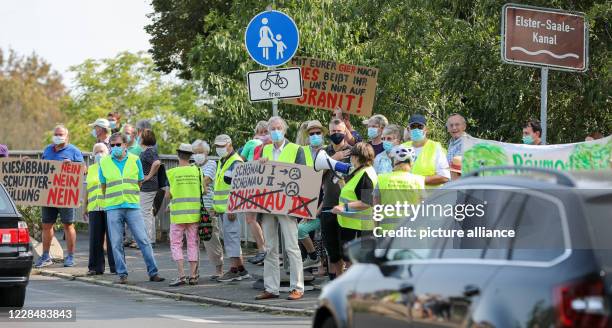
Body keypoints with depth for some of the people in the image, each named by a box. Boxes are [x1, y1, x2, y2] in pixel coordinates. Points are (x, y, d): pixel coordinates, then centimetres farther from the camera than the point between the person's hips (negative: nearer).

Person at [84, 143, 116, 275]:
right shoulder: (91, 169, 20)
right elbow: (87, 189, 22)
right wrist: (85, 207, 17)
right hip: (95, 208, 4)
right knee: (95, 238, 1)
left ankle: (115, 266, 0)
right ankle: (95, 267, 6)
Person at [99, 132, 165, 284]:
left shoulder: (135, 160, 5)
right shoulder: (104, 163, 4)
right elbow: (103, 186, 15)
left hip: (132, 207, 0)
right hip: (113, 208, 0)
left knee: (143, 240, -3)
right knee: (116, 243, -1)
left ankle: (153, 272, 0)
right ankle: (122, 274, 7)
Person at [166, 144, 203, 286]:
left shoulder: (172, 173, -8)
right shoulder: (197, 171, -1)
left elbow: (168, 195, -6)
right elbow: (202, 191, 3)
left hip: (178, 213, -3)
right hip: (194, 213, 3)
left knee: (176, 244, 4)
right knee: (193, 244, 9)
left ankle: (181, 275, -8)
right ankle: (193, 276, 8)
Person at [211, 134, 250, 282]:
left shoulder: (236, 163, -12)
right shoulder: (222, 162, 20)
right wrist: (216, 207, 23)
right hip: (223, 208, 10)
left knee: (231, 236, -11)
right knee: (231, 237, 11)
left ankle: (234, 270, -11)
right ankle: (241, 270, 14)